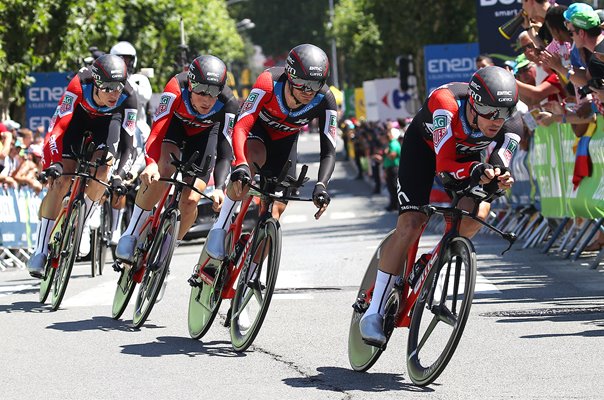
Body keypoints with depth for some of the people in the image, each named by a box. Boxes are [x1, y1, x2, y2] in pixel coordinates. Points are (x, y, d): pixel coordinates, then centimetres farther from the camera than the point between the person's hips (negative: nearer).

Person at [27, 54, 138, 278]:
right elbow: (58, 126, -37)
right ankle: (40, 251, -10)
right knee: (60, 182, -13)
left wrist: (120, 175, -40)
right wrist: (52, 163, -47)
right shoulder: (79, 86, -38)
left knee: (102, 171, -24)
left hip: (107, 121, 1)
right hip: (77, 117, -1)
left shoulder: (127, 98, -33)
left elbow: (127, 142, -29)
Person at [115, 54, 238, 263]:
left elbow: (225, 152, -34)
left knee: (190, 200, -13)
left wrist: (219, 188, -49)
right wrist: (151, 164, -59)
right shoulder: (176, 90, -37)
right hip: (175, 123, -1)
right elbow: (156, 130, -42)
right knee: (164, 169, -32)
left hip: (203, 134, 1)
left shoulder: (228, 105, -34)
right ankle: (132, 233, -20)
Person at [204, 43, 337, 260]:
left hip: (284, 140, 3)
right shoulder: (269, 83, -38)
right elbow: (241, 127, -42)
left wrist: (321, 185, -45)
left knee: (276, 210, -5)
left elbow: (328, 151, -27)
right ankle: (219, 229, -31)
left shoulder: (325, 100, -30)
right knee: (254, 156, -39)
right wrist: (240, 165, -58)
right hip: (256, 127, -3)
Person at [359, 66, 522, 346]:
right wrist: (475, 170, -59)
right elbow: (444, 165, -41)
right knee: (411, 224, -16)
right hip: (424, 146, -3)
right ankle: (374, 311, -9)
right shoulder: (446, 103, -41)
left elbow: (498, 169, -31)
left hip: (467, 154, 3)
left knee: (478, 212, -24)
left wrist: (500, 180, -54)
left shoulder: (511, 126, -30)